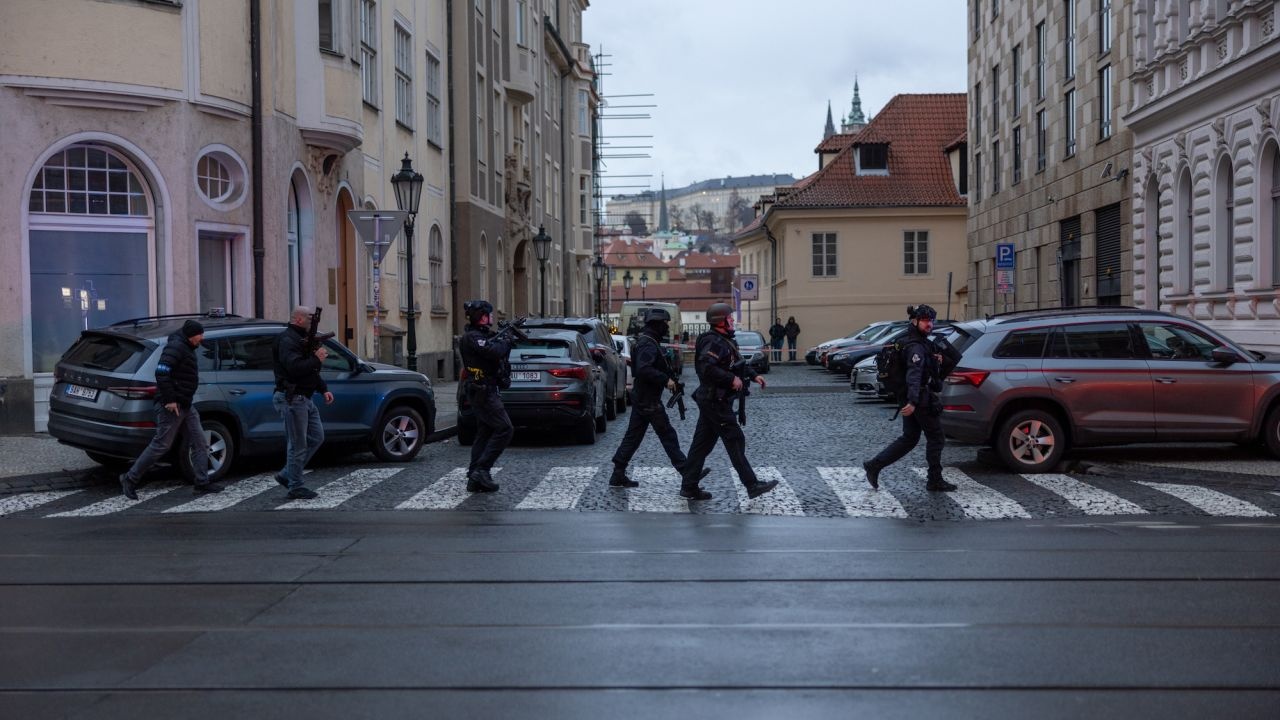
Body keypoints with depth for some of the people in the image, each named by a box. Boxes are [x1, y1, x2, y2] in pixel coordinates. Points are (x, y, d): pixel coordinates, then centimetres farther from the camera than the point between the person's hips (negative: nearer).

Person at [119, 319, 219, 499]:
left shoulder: (186, 349, 17)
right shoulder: (175, 347, -15)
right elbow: (161, 373, -25)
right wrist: (169, 400, -24)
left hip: (185, 407, 10)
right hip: (171, 407, -10)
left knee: (200, 444, 8)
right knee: (161, 445, -5)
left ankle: (202, 483, 11)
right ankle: (130, 479, 6)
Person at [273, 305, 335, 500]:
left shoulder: (302, 339, 19)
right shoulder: (287, 340, -14)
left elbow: (310, 371, 26)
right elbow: (294, 368, -28)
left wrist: (323, 389, 15)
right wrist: (316, 359, -18)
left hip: (304, 398, 10)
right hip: (292, 398, -10)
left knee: (317, 437, 11)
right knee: (298, 445, -5)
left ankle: (286, 475, 18)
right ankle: (296, 488, 4)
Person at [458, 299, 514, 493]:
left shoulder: (479, 336, 15)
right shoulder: (472, 338, -16)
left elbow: (499, 353, 18)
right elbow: (495, 352, -29)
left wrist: (503, 339, 3)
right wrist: (505, 341, -10)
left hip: (482, 391, 11)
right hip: (483, 392, -11)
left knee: (485, 434, 11)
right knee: (505, 429, -12)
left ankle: (475, 479, 12)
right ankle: (482, 470, -13)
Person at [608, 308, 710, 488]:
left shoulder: (647, 341, 16)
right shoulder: (648, 344, -17)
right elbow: (644, 369, -31)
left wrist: (670, 377, 9)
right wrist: (666, 380, -24)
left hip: (642, 398, 10)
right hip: (649, 400, -10)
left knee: (633, 436, 10)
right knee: (667, 435, -4)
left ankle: (618, 475, 12)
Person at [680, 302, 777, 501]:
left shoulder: (723, 341, 16)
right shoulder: (714, 342, -18)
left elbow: (738, 363, 27)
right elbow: (706, 367, -31)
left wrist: (753, 375, 15)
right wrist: (732, 379, -25)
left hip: (711, 401, 10)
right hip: (715, 401, -10)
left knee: (702, 443, 10)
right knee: (735, 441, -4)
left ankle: (689, 487, 14)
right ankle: (752, 486, 1)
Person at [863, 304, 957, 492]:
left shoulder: (921, 343, 15)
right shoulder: (916, 347, -18)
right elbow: (914, 374, -31)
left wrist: (935, 359, 3)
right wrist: (912, 402, -42)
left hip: (915, 400, 10)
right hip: (924, 401, -10)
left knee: (908, 439, 13)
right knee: (936, 439, 3)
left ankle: (873, 466, 8)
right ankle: (935, 481, 11)